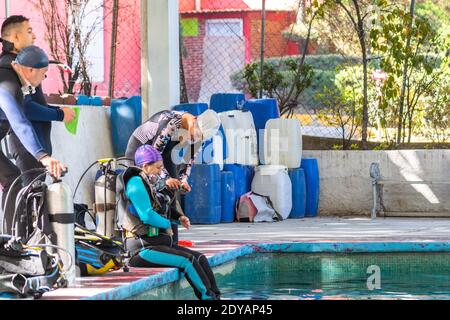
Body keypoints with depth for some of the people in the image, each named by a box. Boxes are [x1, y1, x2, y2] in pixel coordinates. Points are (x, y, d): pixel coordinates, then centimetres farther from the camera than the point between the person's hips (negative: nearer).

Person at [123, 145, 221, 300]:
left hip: (158, 242, 9)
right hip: (143, 248, -9)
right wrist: (167, 224, -5)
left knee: (200, 258, -3)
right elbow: (147, 216, -21)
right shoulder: (136, 183, -11)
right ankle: (208, 297, -15)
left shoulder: (148, 184, 20)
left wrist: (178, 218, 8)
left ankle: (216, 296, -10)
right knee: (188, 260, -21)